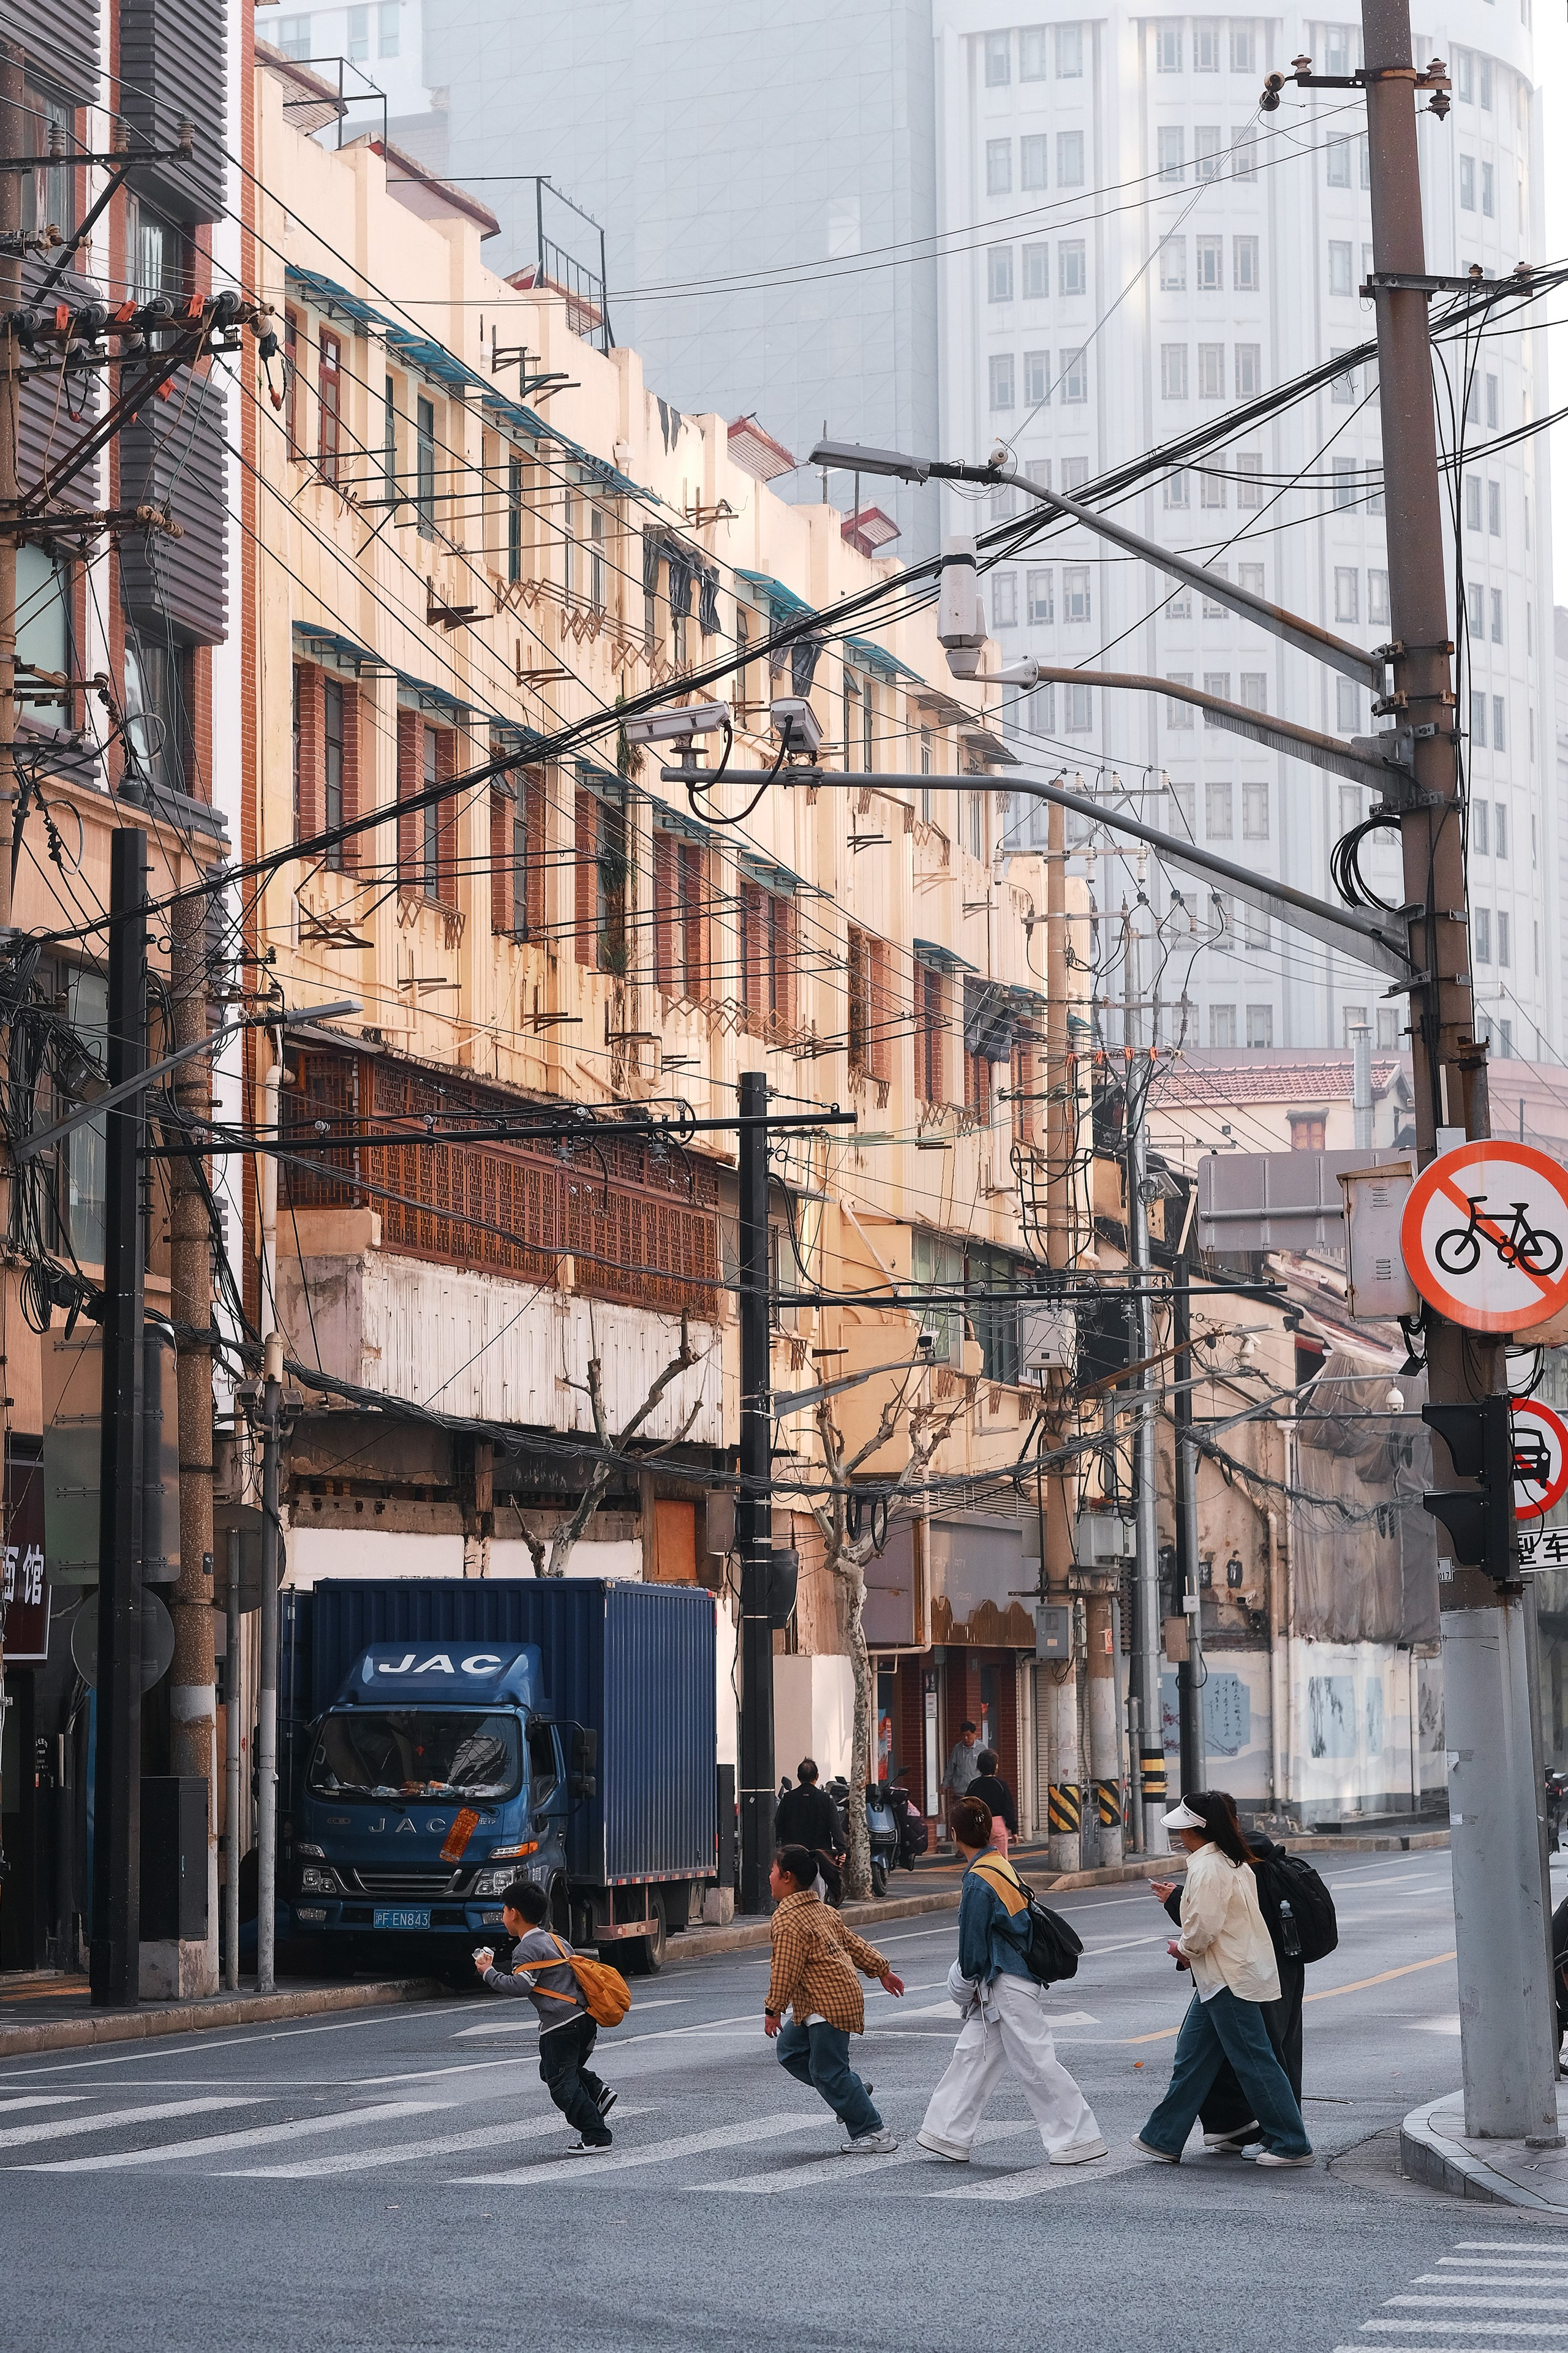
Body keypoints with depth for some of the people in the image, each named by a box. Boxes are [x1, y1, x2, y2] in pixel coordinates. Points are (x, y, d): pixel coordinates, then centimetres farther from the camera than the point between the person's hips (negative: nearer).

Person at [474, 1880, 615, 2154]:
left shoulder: (527, 1949, -9)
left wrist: (489, 1972, -10)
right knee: (551, 2070, 24)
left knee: (561, 2083, -2)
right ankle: (596, 2092, 5)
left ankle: (596, 2136, -6)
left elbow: (521, 1985, -21)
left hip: (560, 2025, -9)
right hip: (584, 2018, 9)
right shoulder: (556, 1941, 19)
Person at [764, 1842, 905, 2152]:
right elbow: (853, 1942, 20)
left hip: (828, 2006, -11)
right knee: (790, 2049, 18)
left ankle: (874, 2135, -4)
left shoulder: (788, 1919, -17)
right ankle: (854, 2094, 19)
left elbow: (785, 1971, -19)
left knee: (828, 2071, -6)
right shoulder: (820, 1909, 13)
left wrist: (773, 2010, -12)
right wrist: (882, 1969, 27)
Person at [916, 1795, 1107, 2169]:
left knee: (1036, 2063, -4)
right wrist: (974, 1986, 16)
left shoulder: (978, 1879, -19)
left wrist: (967, 1984, 4)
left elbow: (972, 1942, -13)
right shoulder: (1000, 1866, 10)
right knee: (972, 2055, 13)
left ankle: (1077, 2140, 1)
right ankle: (949, 2136, 18)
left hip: (1010, 1987, -10)